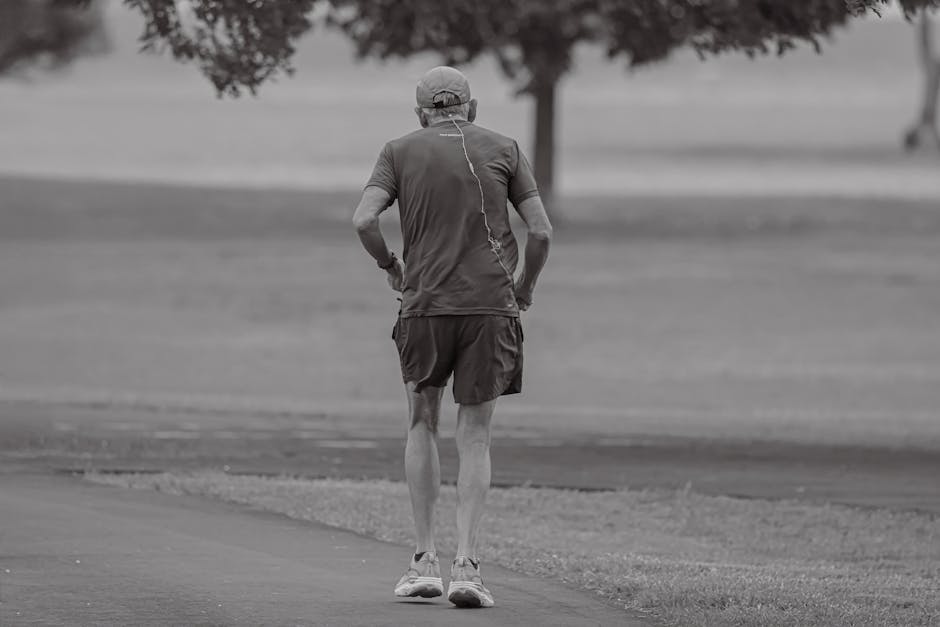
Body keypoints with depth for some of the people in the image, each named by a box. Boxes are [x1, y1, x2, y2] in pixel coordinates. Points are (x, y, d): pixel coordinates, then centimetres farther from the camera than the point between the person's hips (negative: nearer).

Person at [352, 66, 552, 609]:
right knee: (475, 438, 5)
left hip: (425, 305, 0)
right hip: (491, 308, 0)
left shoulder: (400, 152, 6)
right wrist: (526, 287, 16)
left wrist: (390, 265, 10)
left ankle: (425, 560, 8)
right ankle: (467, 565, -7)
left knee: (423, 426, 16)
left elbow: (364, 219, -8)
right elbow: (542, 230, 0)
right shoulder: (504, 150, 6)